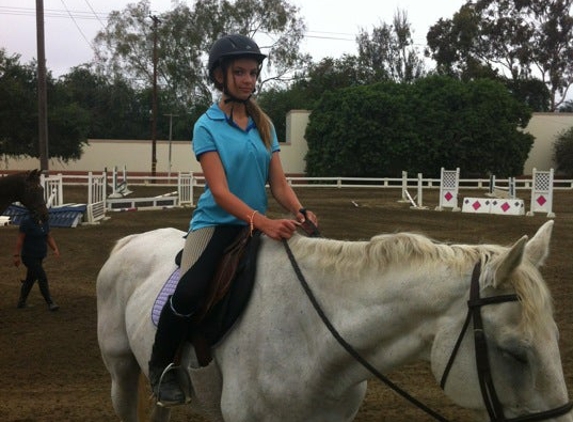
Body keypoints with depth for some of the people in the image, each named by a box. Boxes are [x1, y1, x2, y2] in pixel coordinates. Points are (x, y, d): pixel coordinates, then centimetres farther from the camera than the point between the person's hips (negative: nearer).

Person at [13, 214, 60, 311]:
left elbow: (49, 238, 4)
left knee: (30, 280, 16)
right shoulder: (26, 222, -18)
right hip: (29, 257, -8)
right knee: (43, 278, -13)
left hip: (39, 257, 8)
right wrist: (16, 256, -20)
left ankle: (21, 302, 31)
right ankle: (50, 303, -8)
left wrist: (56, 250, -12)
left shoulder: (44, 222, 3)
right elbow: (20, 239, -18)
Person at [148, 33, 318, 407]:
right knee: (189, 292, -31)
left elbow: (279, 184, 7)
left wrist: (300, 212, -16)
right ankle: (161, 366, -4)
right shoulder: (207, 126, -5)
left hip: (256, 227, 5)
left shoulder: (264, 124, 9)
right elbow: (220, 192, -16)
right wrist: (265, 223, -31)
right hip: (217, 223, -5)